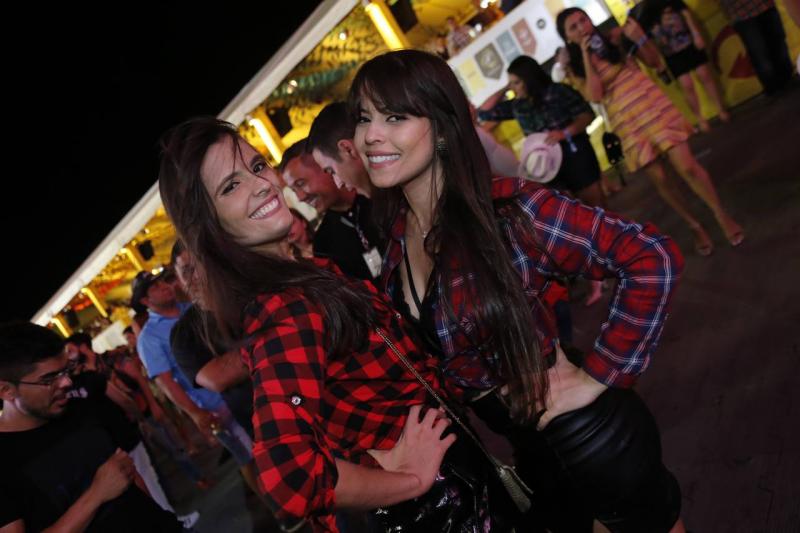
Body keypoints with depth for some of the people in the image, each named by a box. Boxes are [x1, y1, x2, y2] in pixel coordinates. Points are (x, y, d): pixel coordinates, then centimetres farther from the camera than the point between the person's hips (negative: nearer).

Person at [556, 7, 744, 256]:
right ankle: (695, 226, 23)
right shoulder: (576, 68, 0)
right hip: (629, 124, 0)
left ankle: (722, 215, 11)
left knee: (687, 167, -8)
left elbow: (654, 61, 7)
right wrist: (586, 56, -14)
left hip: (654, 106, 0)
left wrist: (639, 38, -10)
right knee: (660, 179, 4)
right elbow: (595, 95, -16)